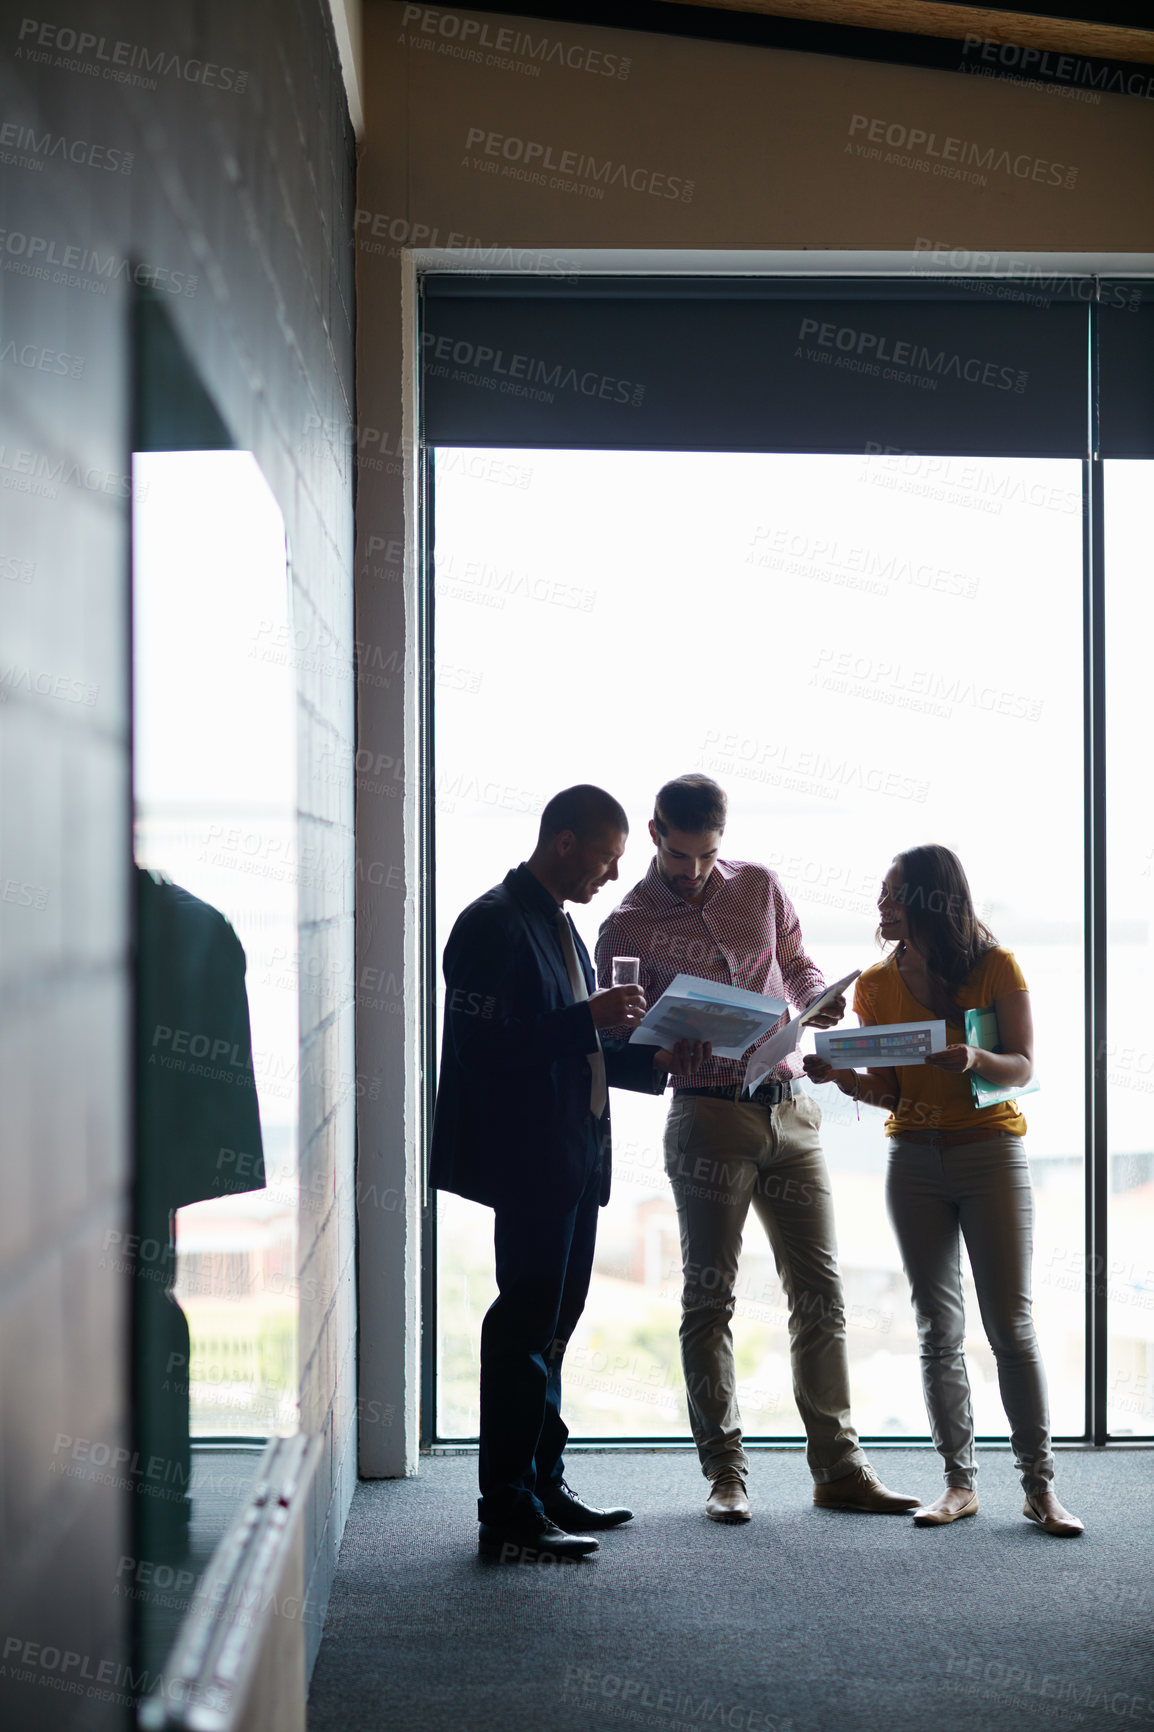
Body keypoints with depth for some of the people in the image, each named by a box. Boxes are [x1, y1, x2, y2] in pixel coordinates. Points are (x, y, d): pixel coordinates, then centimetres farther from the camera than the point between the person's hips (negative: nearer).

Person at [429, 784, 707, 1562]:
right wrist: (589, 1017, -22)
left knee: (549, 1323, 16)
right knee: (526, 1328, -7)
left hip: (572, 1160, 10)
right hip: (528, 1160, -10)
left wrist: (655, 1060, 10)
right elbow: (484, 1044, -22)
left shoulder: (560, 924, 18)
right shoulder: (494, 923, -13)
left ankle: (542, 1483, 27)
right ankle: (509, 1518, -2)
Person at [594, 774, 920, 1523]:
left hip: (790, 1109, 4)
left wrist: (819, 996, -3)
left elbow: (798, 962, 19)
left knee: (820, 1291, 4)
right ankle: (726, 1473, 7)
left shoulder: (760, 886, 8)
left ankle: (839, 1467, 10)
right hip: (710, 1116, -3)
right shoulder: (628, 928, -1)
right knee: (709, 1298, 0)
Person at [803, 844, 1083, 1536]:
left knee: (1011, 1324, -5)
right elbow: (888, 1090, 4)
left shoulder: (997, 968, -4)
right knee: (939, 1328, 4)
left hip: (991, 1150, -3)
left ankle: (1040, 1485, 2)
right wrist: (840, 1076, -15)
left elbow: (1023, 1067, -7)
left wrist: (975, 1060, -27)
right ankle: (960, 1482, 10)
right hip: (915, 1159, 3)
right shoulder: (878, 983, 5)